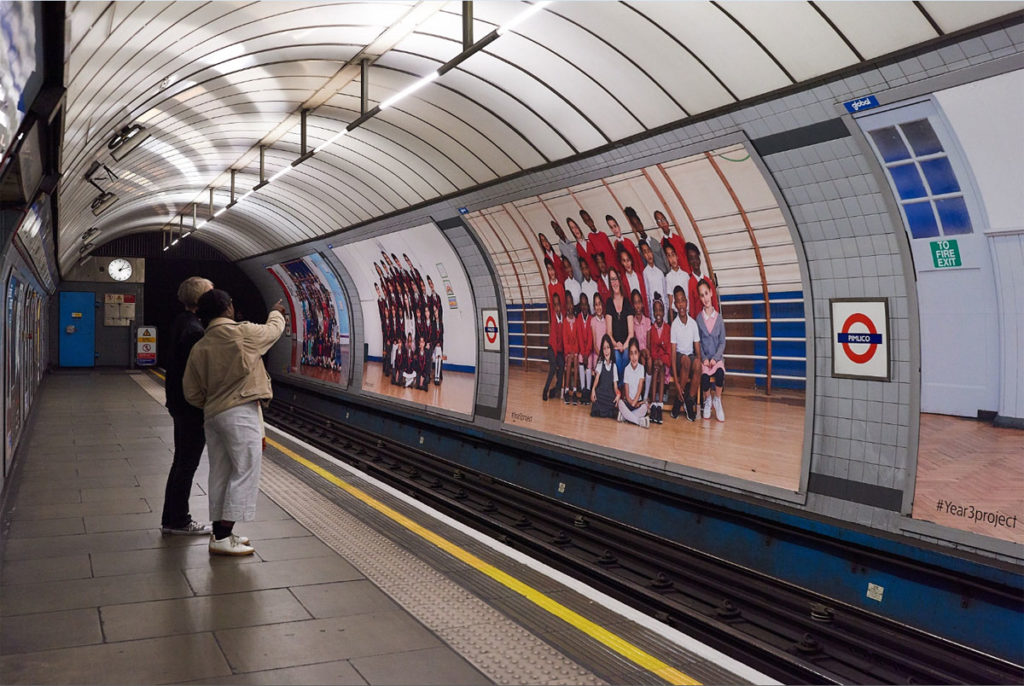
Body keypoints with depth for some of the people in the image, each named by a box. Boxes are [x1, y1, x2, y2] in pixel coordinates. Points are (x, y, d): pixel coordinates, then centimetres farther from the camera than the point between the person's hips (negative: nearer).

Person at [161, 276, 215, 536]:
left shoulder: (181, 323, 9)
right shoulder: (194, 330, -22)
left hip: (179, 402, 10)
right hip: (191, 407, -10)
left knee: (182, 461, 18)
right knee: (187, 464, 1)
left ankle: (172, 518, 27)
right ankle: (179, 521, 10)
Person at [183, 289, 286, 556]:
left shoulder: (199, 347, 6)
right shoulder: (243, 332, -9)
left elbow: (192, 393, 8)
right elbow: (274, 330, 11)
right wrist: (276, 312, 33)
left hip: (213, 416, 7)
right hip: (241, 414, -7)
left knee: (220, 474, 14)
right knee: (244, 474, -2)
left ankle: (220, 533, 22)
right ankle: (223, 538, -4)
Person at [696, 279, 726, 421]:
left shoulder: (719, 317, 7)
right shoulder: (698, 318, 6)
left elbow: (722, 342, 5)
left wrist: (715, 358, -9)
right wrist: (704, 359, -9)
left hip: (717, 357, 0)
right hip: (704, 358, 0)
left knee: (720, 373, -31)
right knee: (704, 377, -29)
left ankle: (717, 400, -6)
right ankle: (707, 400, 1)